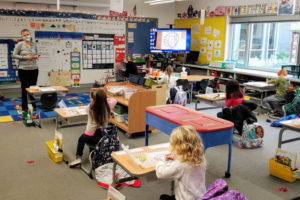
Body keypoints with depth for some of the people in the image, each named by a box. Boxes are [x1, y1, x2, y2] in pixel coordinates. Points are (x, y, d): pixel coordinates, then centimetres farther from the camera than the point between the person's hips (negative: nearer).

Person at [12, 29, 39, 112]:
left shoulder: (34, 44, 7)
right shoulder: (20, 44, -5)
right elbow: (14, 55, -4)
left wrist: (36, 56, -3)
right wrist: (25, 57, -15)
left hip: (34, 69, 4)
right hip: (24, 70, -3)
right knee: (25, 88, 4)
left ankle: (33, 105, 22)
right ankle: (24, 107, 16)